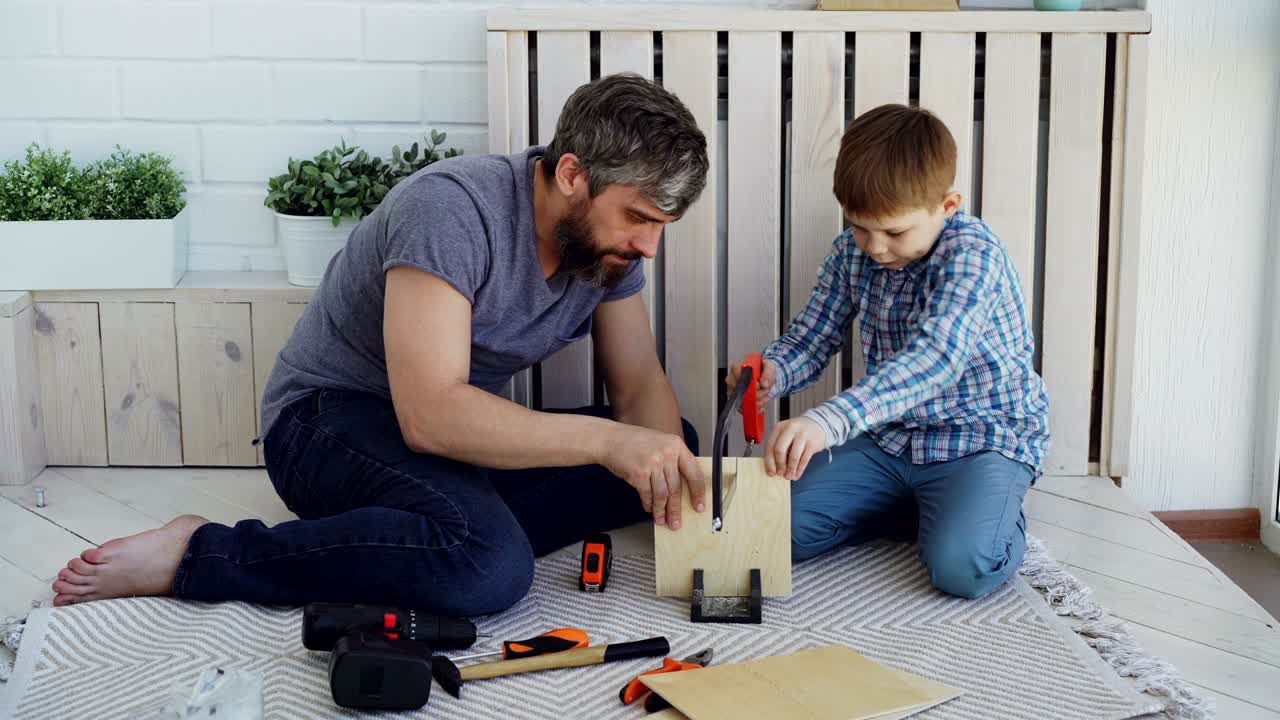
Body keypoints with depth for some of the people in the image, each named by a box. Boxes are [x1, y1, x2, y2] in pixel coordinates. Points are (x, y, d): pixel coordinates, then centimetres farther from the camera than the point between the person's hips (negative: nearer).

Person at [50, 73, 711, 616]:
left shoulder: (608, 233, -4)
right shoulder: (452, 206, -27)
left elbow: (641, 387, 2)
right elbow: (430, 413, -35)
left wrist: (668, 471, -20)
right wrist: (605, 439, -40)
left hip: (463, 435, 8)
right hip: (330, 419, -8)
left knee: (679, 446, -6)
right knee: (491, 567, -37)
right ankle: (196, 555, -22)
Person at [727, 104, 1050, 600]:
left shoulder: (973, 255, -24)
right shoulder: (852, 252, -1)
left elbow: (936, 355, -40)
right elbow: (813, 336, 7)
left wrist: (831, 420, -54)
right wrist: (774, 370, -21)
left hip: (983, 437, -6)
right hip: (888, 437, 6)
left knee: (961, 567, -31)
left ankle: (999, 519, 6)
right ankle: (910, 506, 14)